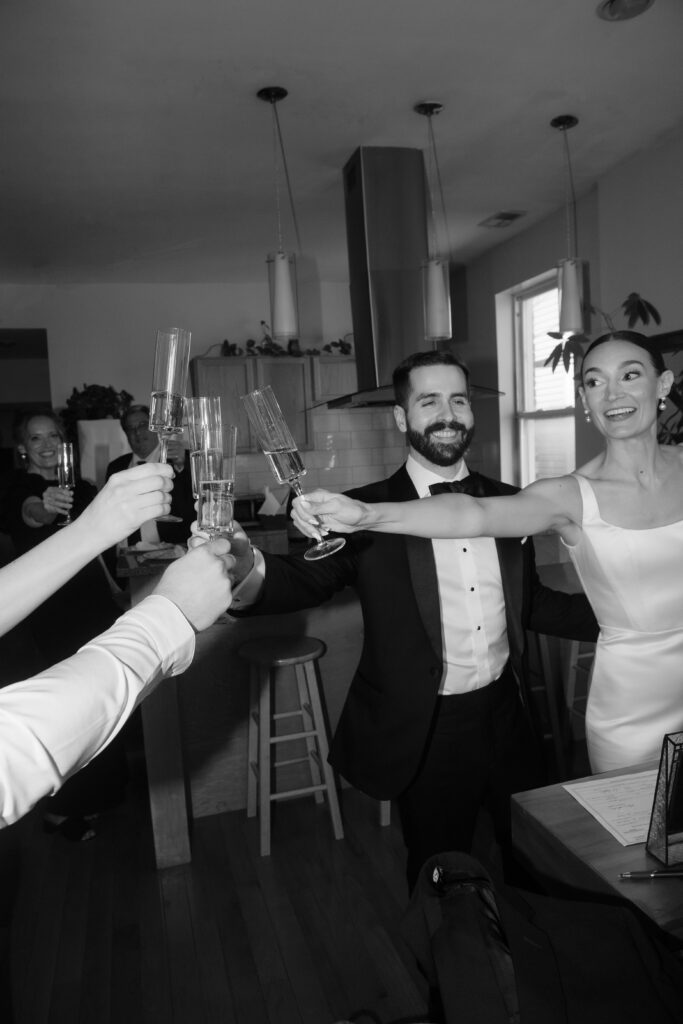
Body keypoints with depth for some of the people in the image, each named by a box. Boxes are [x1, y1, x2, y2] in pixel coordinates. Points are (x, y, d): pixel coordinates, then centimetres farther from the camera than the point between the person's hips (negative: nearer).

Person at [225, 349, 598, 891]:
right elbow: (308, 579, -25)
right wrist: (246, 570, -46)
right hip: (428, 731, -4)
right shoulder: (369, 512, -12)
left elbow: (528, 602, 10)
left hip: (508, 719, 5)